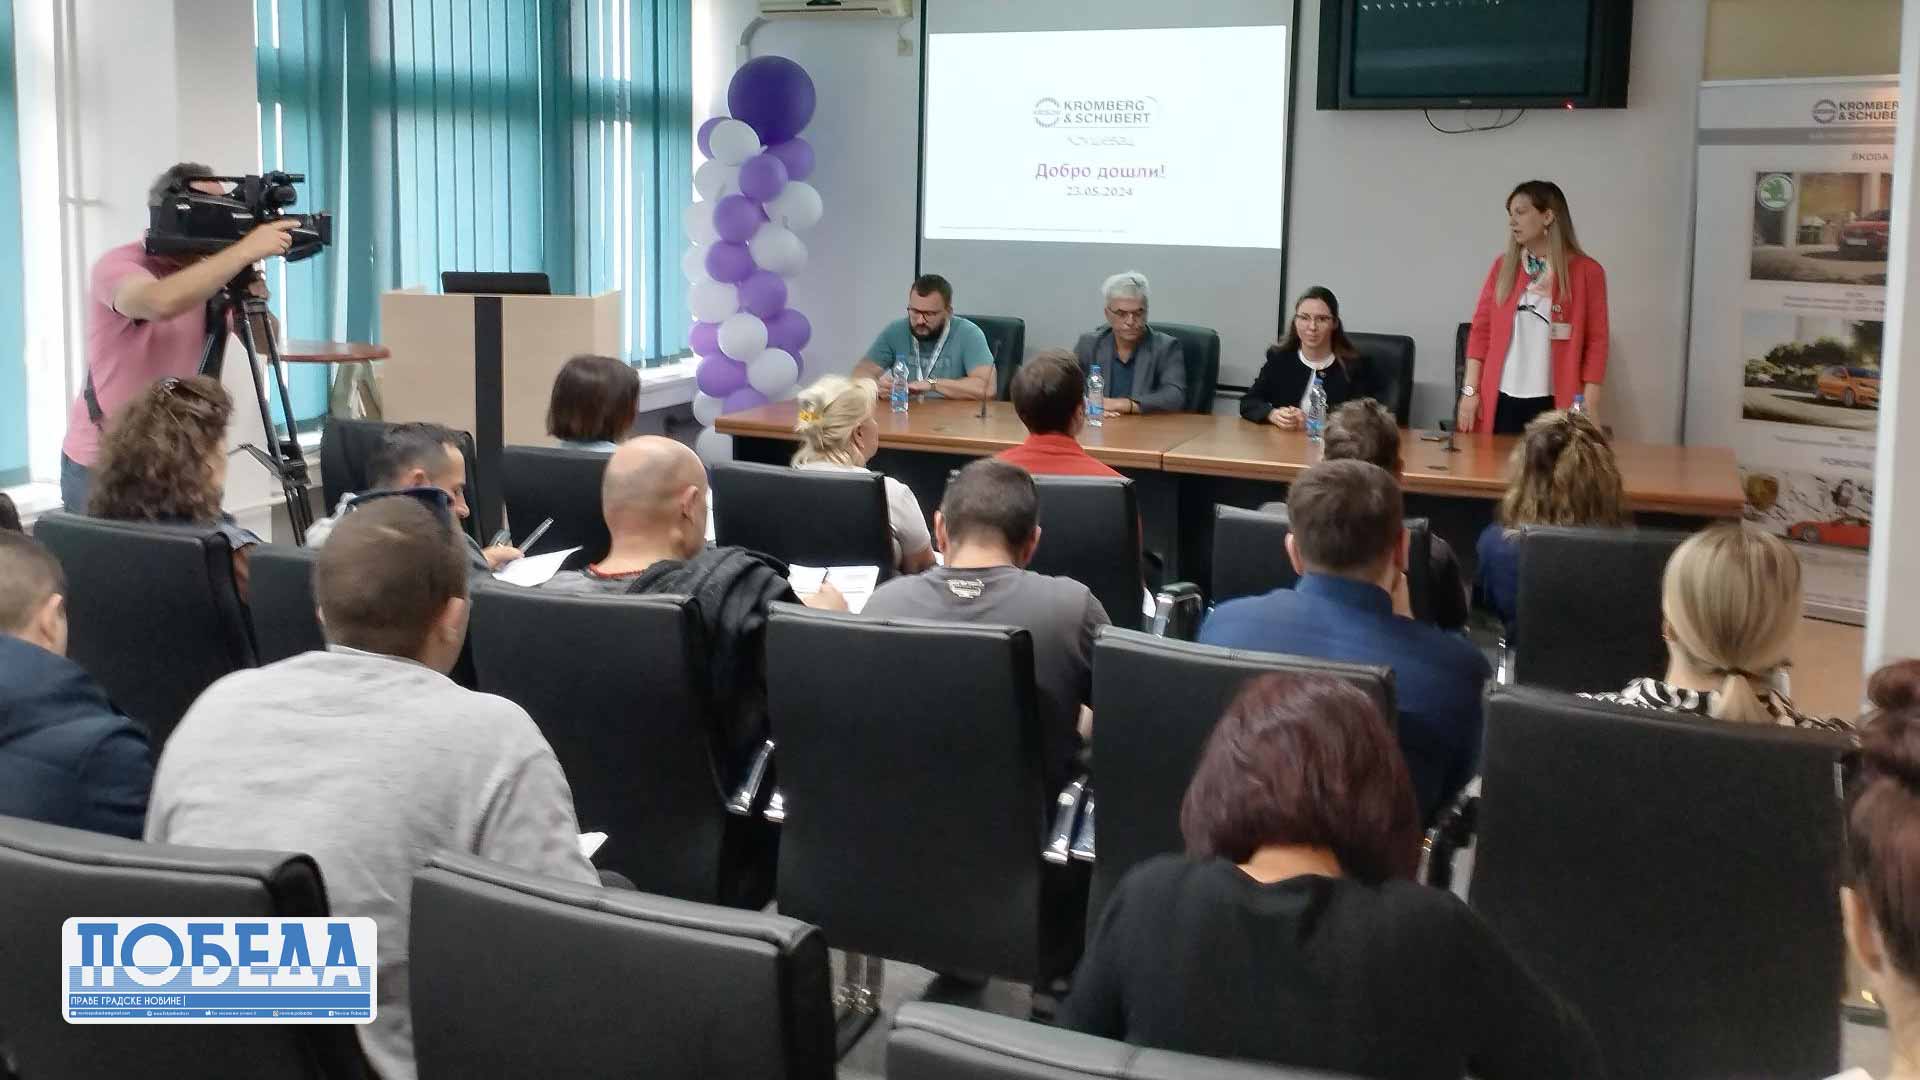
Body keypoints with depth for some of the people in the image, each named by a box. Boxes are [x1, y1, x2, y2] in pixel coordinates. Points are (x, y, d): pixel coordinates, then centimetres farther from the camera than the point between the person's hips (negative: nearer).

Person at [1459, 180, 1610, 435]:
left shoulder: (1586, 271, 0)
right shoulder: (1503, 267, 9)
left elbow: (1596, 342, 0)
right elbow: (1481, 330, 9)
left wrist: (1589, 407, -6)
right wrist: (1470, 391, 2)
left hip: (1554, 404, -3)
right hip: (1501, 401, 3)